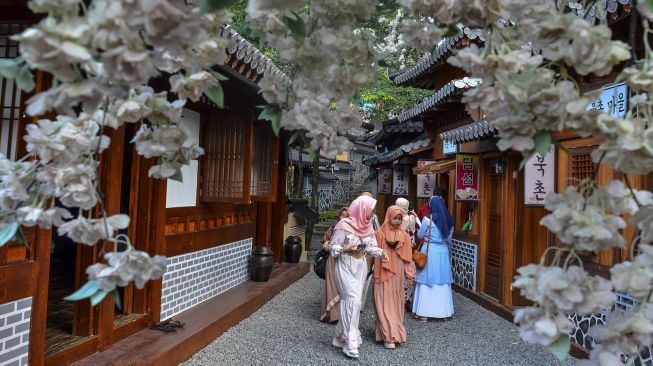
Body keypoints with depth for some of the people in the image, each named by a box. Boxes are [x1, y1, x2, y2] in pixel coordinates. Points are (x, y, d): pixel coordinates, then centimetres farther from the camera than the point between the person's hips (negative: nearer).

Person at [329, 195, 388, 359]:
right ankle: (350, 342, -4)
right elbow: (332, 247, -10)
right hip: (345, 267, -6)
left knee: (349, 301, 10)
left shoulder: (367, 226, 5)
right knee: (353, 301, -13)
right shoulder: (344, 225, -15)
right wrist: (347, 249, -23)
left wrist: (381, 252, -12)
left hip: (360, 268, 7)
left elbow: (371, 246, 7)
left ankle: (341, 337, 23)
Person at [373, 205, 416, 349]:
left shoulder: (404, 235, 5)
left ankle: (395, 331, 24)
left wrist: (410, 274, 4)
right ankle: (389, 336, -2)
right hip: (383, 273, -4)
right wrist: (374, 274, -6)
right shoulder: (380, 233, -7)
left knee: (396, 303, 11)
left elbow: (408, 257, 6)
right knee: (385, 304, -4)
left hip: (398, 274, 4)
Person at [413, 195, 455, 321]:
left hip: (429, 251, -4)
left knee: (427, 281, 2)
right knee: (442, 281, 12)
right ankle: (443, 311, 20)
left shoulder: (428, 219, -11)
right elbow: (448, 237, 12)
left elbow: (420, 235, 1)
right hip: (443, 251, 5)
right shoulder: (448, 219, 3)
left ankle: (424, 312, 5)